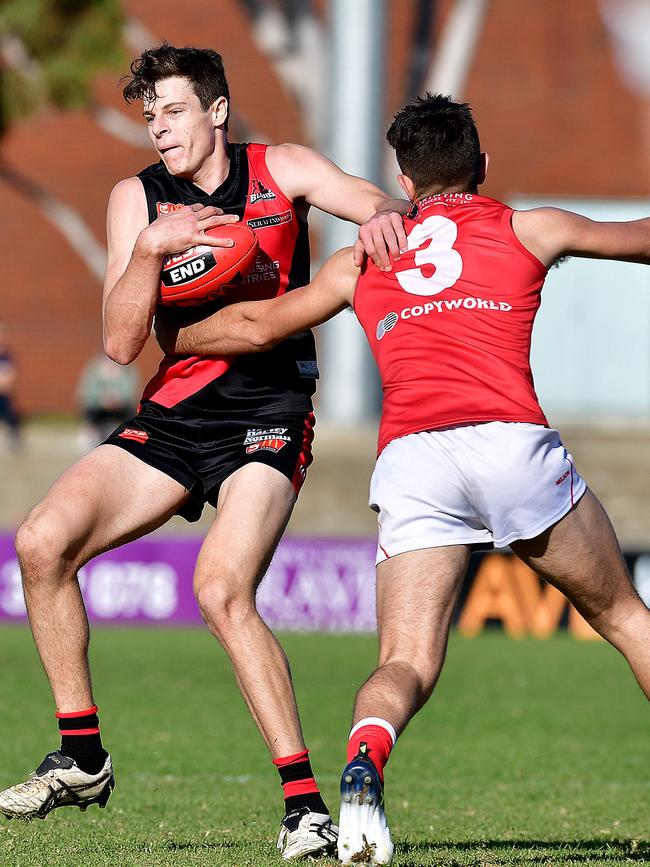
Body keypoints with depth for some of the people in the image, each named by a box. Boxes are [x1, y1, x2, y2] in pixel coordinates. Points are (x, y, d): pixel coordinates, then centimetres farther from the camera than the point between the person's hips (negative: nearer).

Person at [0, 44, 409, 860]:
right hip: (172, 414, 4)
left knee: (222, 588, -26)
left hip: (268, 417, -4)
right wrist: (149, 250, -18)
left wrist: (381, 216, -32)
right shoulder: (136, 199, 6)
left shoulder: (280, 170, 2)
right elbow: (119, 343, -2)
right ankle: (81, 758, 2)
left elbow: (385, 209, -8)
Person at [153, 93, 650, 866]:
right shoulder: (529, 229, 21)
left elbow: (257, 326, 26)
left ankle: (364, 764, -35)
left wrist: (168, 337, 44)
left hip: (408, 455, 1)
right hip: (510, 438, -1)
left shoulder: (364, 258, 24)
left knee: (406, 663, -3)